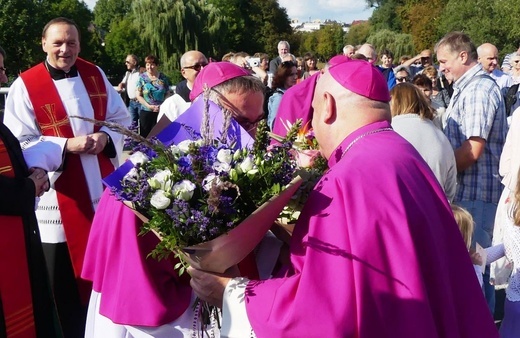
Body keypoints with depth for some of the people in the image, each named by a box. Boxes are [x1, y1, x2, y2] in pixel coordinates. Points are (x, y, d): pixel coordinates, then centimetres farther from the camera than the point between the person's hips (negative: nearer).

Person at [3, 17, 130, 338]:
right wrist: (65, 146, -23)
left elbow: (121, 118, 9)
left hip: (103, 187, 4)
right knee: (63, 278, 4)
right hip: (59, 196, -4)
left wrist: (105, 137, -12)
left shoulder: (95, 75, 5)